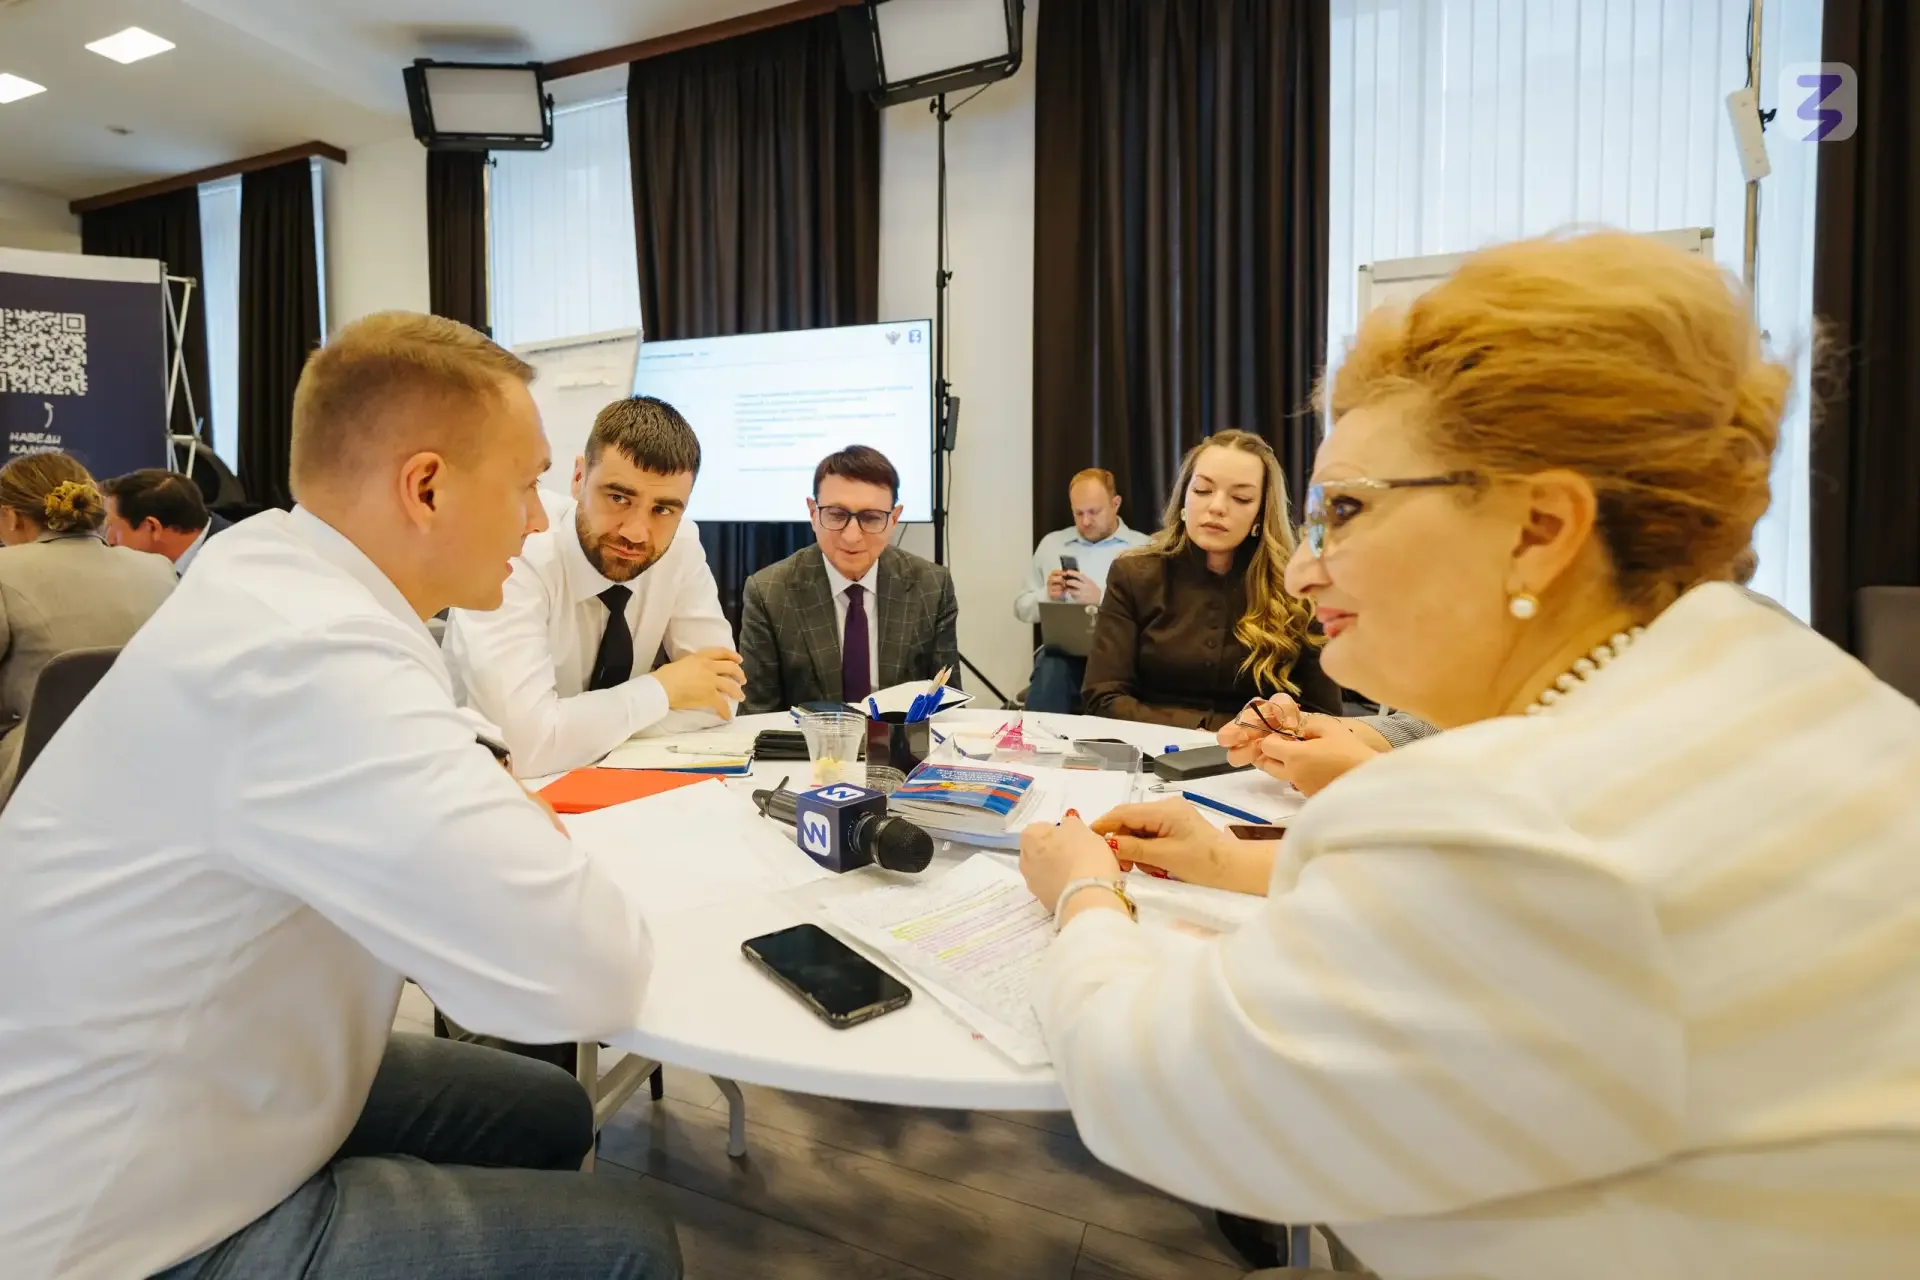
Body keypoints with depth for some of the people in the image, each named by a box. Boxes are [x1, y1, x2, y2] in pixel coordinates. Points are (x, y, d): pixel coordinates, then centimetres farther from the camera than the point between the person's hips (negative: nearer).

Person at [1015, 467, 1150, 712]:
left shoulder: (1143, 548, 8)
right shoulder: (1051, 543, 20)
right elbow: (1021, 607, 20)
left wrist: (1101, 599, -15)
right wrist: (1047, 595, -1)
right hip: (1062, 650, 2)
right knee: (1050, 670, -33)